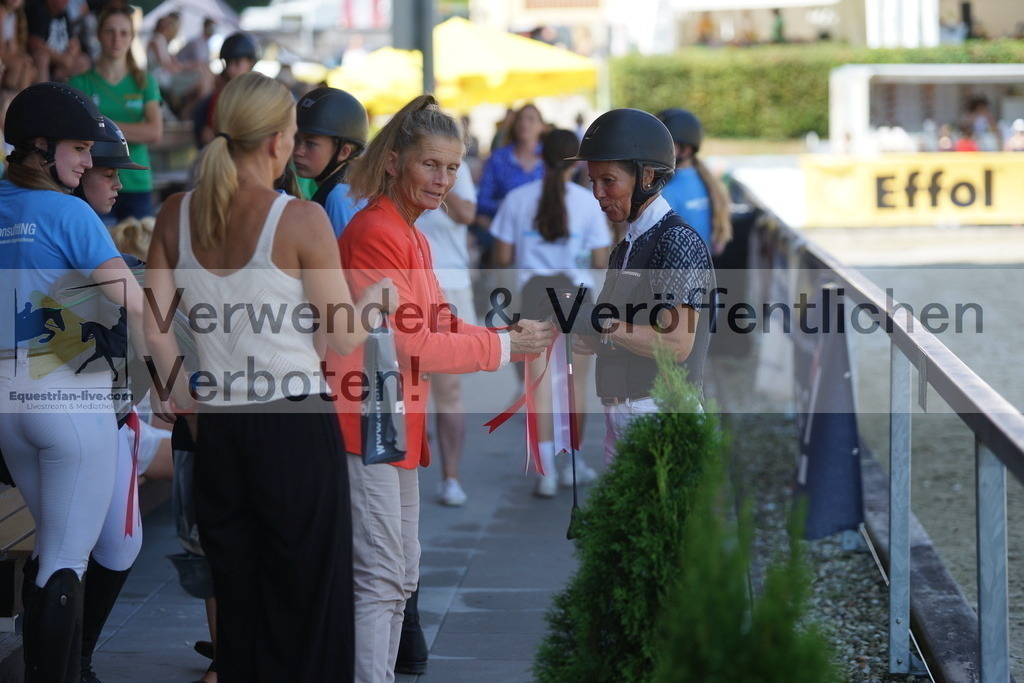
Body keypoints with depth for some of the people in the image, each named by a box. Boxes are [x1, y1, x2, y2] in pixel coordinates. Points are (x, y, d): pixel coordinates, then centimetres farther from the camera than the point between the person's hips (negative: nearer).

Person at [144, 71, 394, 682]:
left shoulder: (178, 215, 3)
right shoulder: (301, 219, -12)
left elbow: (155, 326, 4)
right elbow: (341, 339, -9)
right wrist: (376, 298, 9)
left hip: (216, 425, 5)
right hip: (295, 423, -5)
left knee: (235, 595, 14)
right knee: (305, 602, 5)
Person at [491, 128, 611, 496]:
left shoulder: (517, 199, -4)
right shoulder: (588, 201, -6)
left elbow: (502, 257, -3)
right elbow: (600, 260, -6)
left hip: (533, 294, 0)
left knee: (540, 383, 1)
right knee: (576, 381, 14)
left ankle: (546, 470, -7)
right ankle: (574, 463, 25)